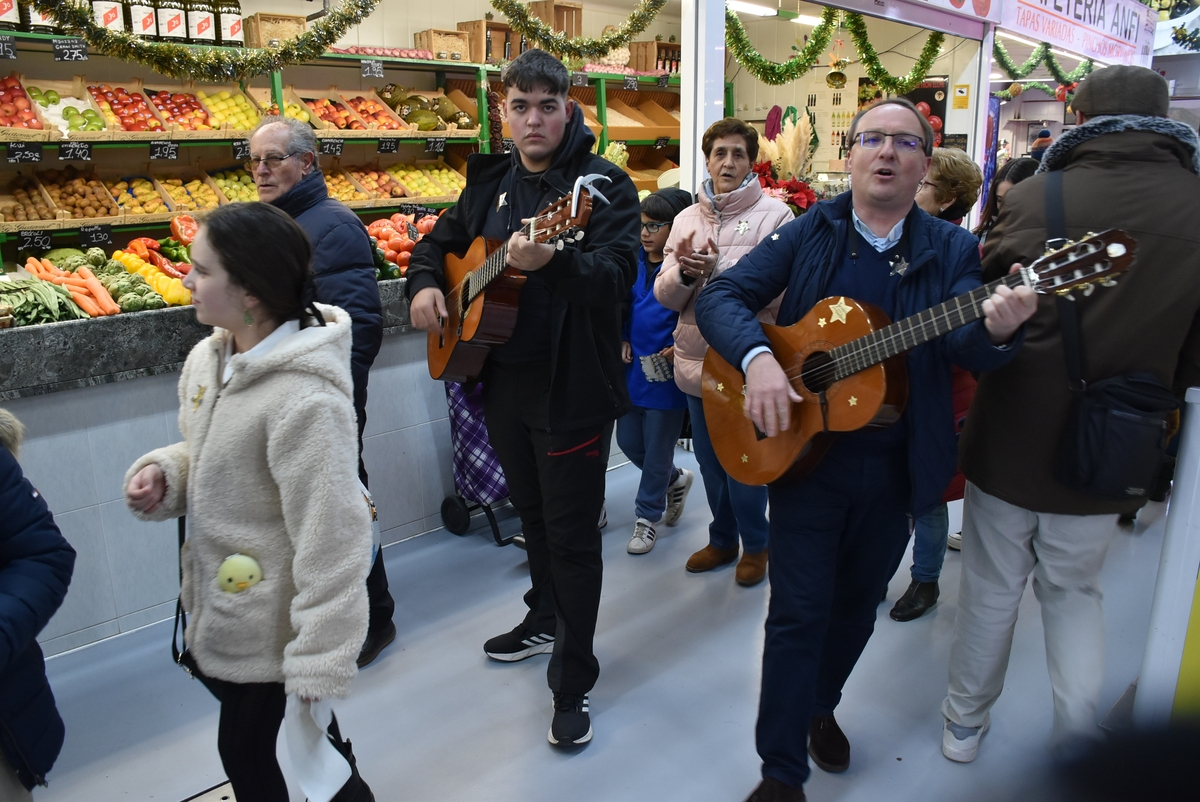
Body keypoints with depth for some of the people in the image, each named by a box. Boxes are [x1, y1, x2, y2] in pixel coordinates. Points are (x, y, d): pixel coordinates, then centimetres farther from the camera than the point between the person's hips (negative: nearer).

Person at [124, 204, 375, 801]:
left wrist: (319, 667, -23)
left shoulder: (304, 400, -29)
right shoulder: (207, 359, -2)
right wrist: (163, 472, -7)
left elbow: (330, 537, -27)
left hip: (272, 633, -8)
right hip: (219, 606, 9)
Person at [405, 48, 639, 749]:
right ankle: (544, 620, 45)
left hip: (572, 386, -6)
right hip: (503, 378, 7)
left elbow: (619, 274, -26)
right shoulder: (491, 182, 10)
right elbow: (440, 240, 23)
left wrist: (551, 262, -44)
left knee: (572, 533, 1)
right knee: (531, 512, 22)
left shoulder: (603, 184, -10)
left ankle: (574, 680, 17)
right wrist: (425, 284, 3)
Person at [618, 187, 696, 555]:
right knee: (628, 441, 15)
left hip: (666, 372, -7)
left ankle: (648, 516, 25)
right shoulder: (634, 262, 4)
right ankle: (677, 480, 41)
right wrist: (622, 340, 3)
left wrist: (680, 348, -21)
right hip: (633, 367, 7)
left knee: (657, 447, 7)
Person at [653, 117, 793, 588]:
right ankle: (722, 539, 37)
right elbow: (665, 295, 4)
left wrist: (719, 269, -25)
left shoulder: (774, 215, -6)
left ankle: (756, 544, 28)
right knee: (709, 461, 17)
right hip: (697, 359, 5)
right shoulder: (687, 219, 9)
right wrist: (684, 272, -17)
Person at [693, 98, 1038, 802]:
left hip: (897, 468, 2)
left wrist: (998, 330, -40)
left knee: (857, 604, 19)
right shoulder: (808, 233, -2)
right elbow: (721, 295, -9)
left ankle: (819, 706, 46)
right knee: (799, 612, 2)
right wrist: (758, 356, -27)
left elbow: (966, 344, -17)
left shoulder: (953, 250, -1)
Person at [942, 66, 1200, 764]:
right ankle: (1078, 732, 19)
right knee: (1074, 592, 24)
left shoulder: (1035, 197, -11)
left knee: (991, 590, 16)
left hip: (1009, 442, -1)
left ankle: (966, 722, 33)